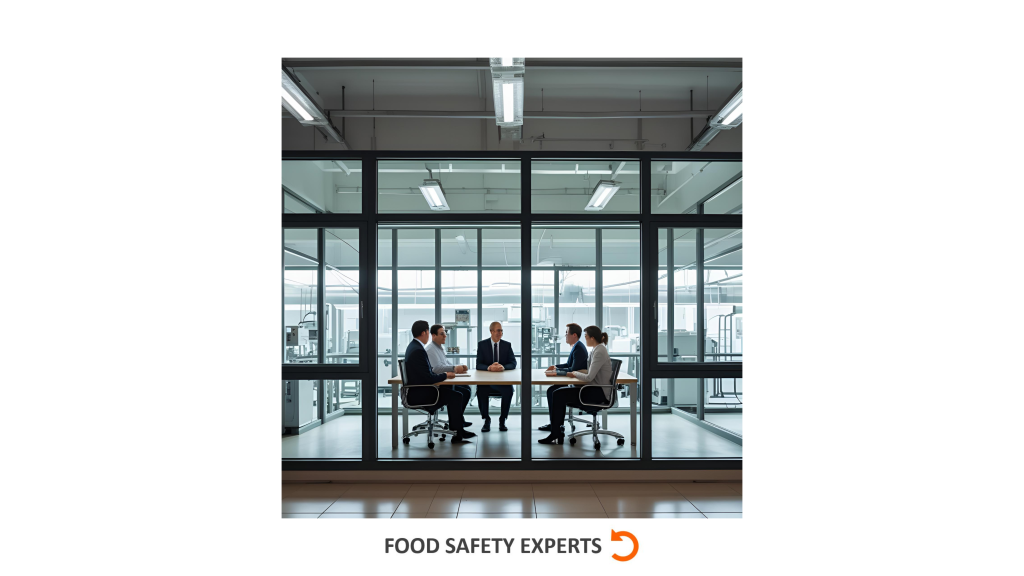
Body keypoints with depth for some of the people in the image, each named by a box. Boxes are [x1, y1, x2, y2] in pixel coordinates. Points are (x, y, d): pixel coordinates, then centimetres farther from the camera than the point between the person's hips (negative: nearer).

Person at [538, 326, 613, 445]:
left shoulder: (600, 352, -19)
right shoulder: (597, 350, 12)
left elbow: (589, 377, -23)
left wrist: (575, 374, -6)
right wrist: (576, 373, 6)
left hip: (599, 392, -10)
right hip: (595, 389, 10)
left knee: (559, 395, -12)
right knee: (558, 393, 2)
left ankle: (555, 434, -2)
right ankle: (557, 432, 3)